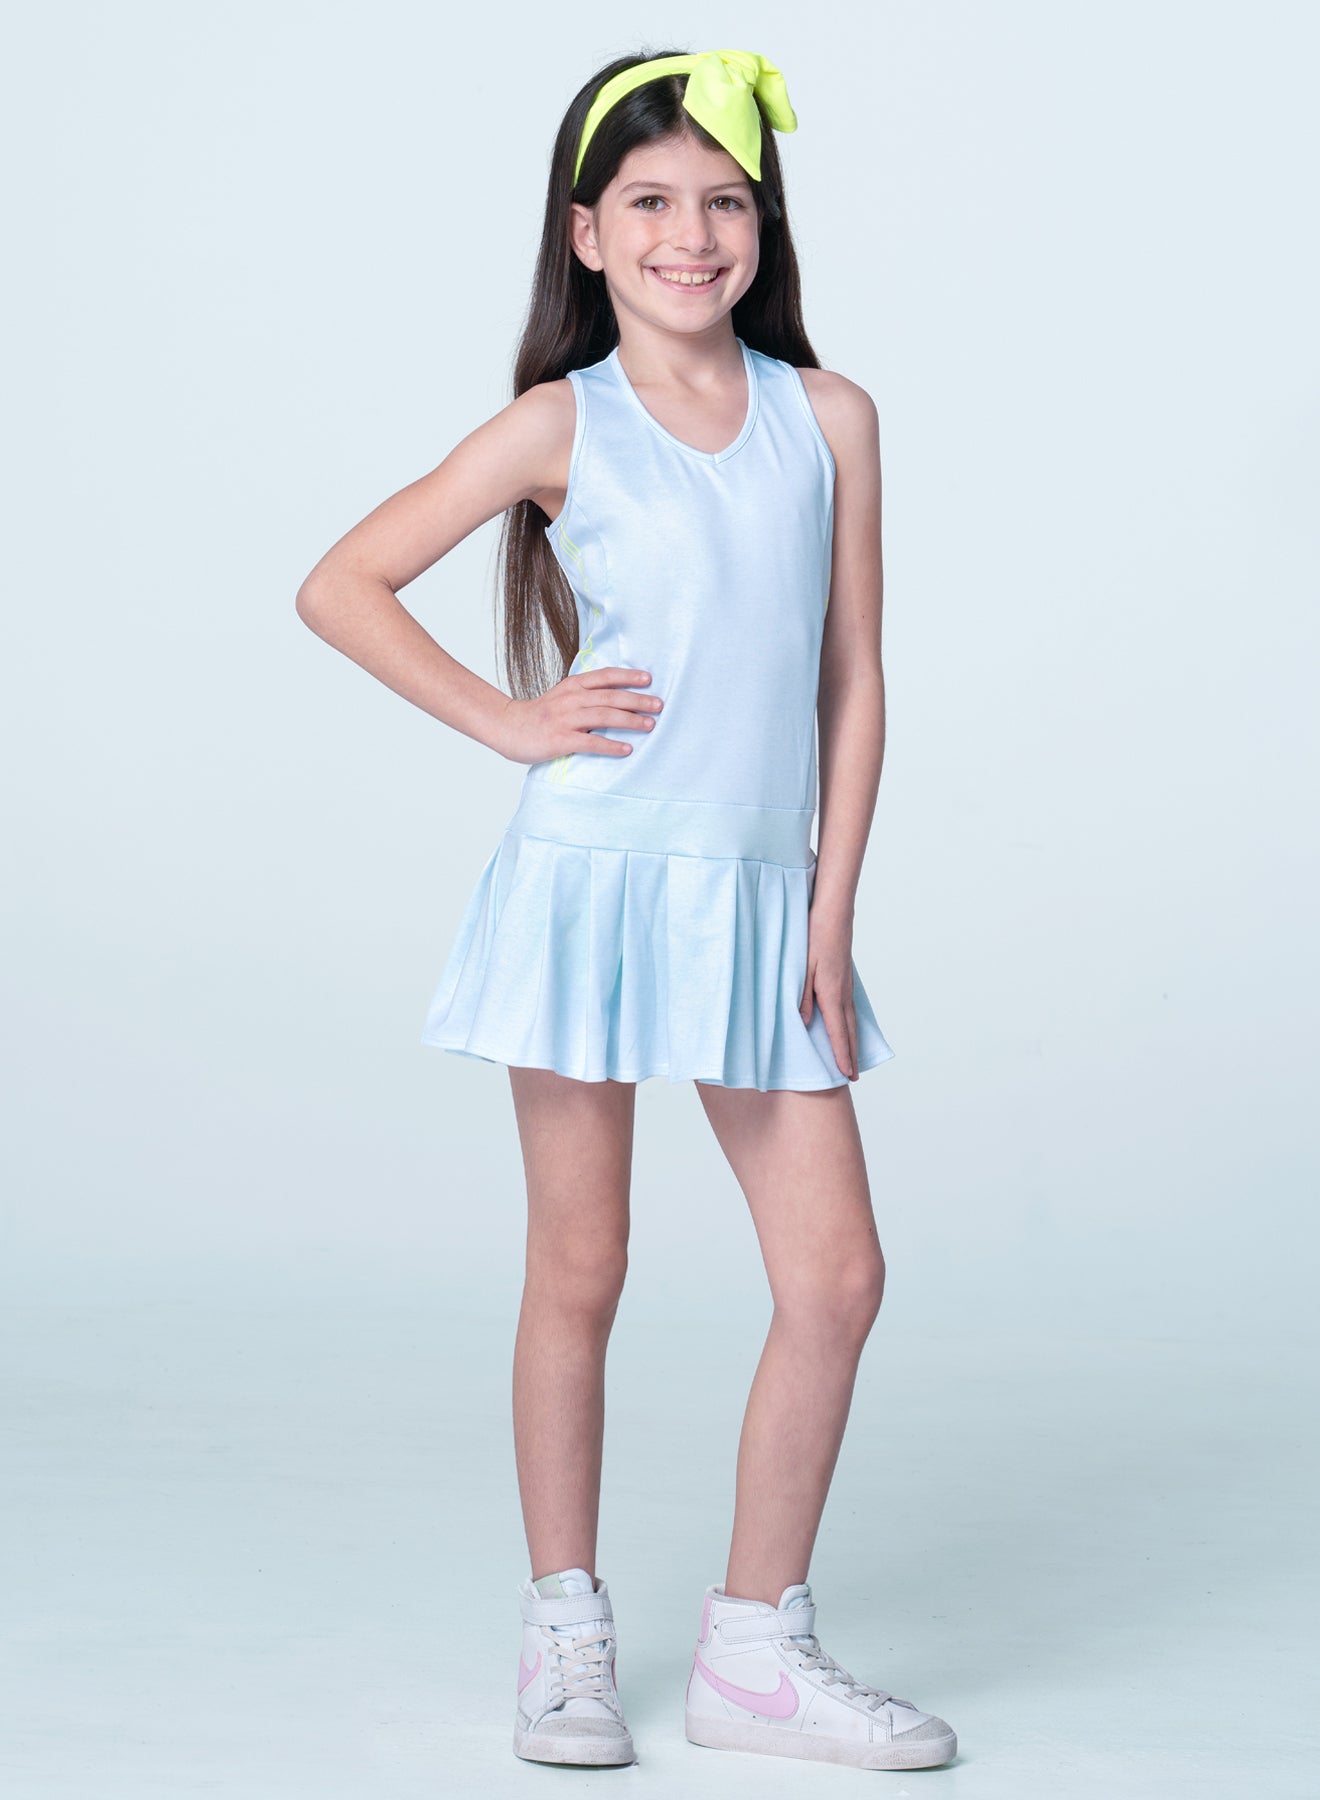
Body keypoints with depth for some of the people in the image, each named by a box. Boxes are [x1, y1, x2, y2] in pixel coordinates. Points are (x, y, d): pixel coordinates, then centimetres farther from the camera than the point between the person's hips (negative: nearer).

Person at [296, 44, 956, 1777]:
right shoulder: (559, 425, -2)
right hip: (593, 884, -3)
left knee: (840, 1271, 0)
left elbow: (853, 679, 6)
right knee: (581, 1270, 5)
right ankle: (566, 1629, 21)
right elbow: (338, 589, 0)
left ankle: (755, 1646, 14)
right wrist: (508, 721, -5)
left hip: (763, 905, 3)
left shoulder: (829, 417, 5)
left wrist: (831, 915, 1)